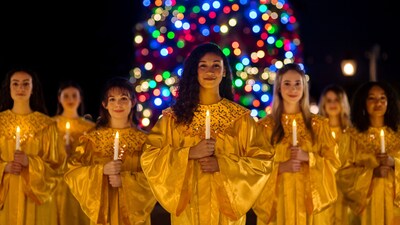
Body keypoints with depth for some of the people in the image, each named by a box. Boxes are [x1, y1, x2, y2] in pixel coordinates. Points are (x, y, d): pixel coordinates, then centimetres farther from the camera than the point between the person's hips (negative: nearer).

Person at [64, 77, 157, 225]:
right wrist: (102, 170, -18)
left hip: (133, 211, 0)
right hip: (102, 210, 0)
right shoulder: (93, 139, 2)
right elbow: (73, 174, -3)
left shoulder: (143, 140, 1)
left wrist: (124, 180, -18)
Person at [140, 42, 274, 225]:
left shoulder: (241, 117, 0)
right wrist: (190, 153, -15)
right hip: (188, 207, 0)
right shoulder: (174, 116, 0)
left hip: (226, 205, 0)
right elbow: (149, 158, -4)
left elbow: (262, 162, -3)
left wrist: (222, 164, -15)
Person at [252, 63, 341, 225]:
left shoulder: (319, 124, 6)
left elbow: (333, 162, 4)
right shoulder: (266, 125, 2)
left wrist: (308, 157, -12)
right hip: (278, 200, -1)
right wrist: (281, 167, -16)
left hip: (310, 199, 1)